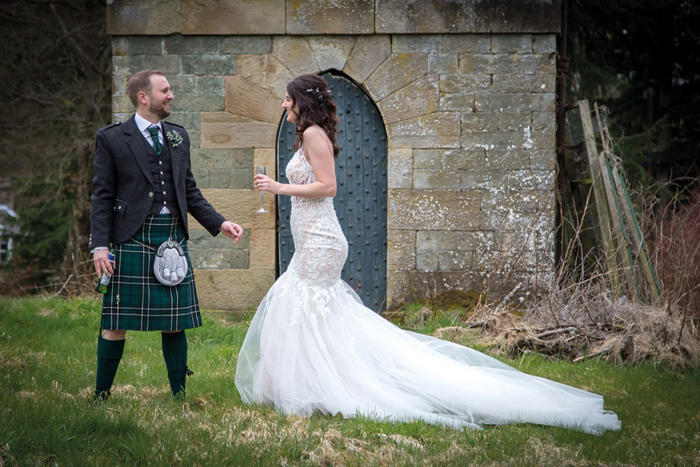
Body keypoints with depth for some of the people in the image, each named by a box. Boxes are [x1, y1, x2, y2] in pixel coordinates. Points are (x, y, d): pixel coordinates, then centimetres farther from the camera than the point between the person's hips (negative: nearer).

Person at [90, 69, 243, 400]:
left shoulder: (178, 137, 15)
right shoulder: (112, 139, 0)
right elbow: (102, 196, -2)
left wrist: (219, 223, 9)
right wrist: (100, 245, -11)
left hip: (173, 239, 4)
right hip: (132, 240, -4)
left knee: (174, 322, 7)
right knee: (117, 322, 0)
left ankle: (179, 394, 15)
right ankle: (101, 395, 10)